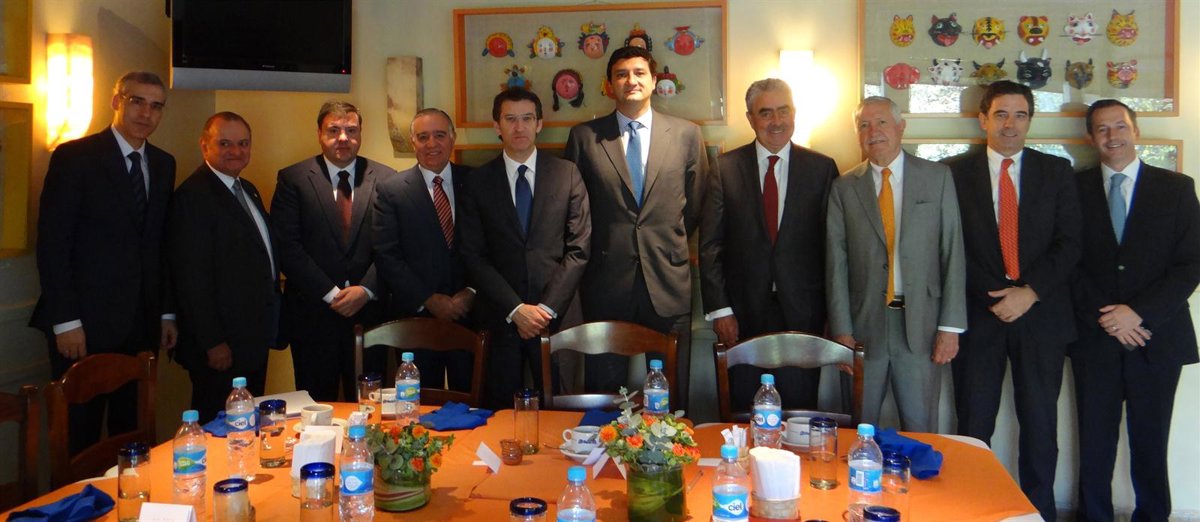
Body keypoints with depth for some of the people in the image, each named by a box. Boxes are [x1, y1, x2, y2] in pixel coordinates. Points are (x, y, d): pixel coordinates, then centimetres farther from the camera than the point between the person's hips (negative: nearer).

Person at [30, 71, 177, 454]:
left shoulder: (163, 164, 12)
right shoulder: (74, 156, -5)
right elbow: (52, 243, -8)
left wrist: (166, 311, 10)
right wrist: (65, 320, -13)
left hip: (142, 322, 5)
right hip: (85, 323, -4)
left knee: (132, 431, 9)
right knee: (79, 433, 4)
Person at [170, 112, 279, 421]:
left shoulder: (247, 190, 14)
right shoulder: (193, 195, -14)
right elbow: (192, 277, -19)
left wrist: (269, 324, 14)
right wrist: (212, 343, -19)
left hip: (255, 338, 9)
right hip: (222, 345, -9)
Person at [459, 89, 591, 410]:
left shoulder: (567, 174, 4)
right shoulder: (478, 181, 5)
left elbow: (578, 248, 0)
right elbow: (474, 255, 0)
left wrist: (548, 308, -7)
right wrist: (516, 309, -8)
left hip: (557, 315, 0)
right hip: (501, 318, 0)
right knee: (500, 411, 6)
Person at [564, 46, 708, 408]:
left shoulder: (686, 134, 5)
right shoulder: (584, 136, 4)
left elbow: (696, 202, 12)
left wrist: (670, 243, 11)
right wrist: (599, 247, 8)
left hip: (668, 280, 1)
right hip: (606, 281, 0)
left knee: (671, 392, 9)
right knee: (602, 388, 8)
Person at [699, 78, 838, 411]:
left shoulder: (822, 168, 3)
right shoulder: (726, 168, 2)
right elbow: (710, 244, 0)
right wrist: (719, 309, -6)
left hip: (803, 312, 0)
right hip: (743, 313, 0)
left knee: (800, 410, 8)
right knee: (745, 414, 8)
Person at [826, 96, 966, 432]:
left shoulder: (937, 177, 5)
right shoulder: (844, 188, 5)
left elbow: (953, 252, 2)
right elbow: (836, 262, 2)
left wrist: (951, 326, -4)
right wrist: (841, 330, -4)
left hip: (921, 324, 0)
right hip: (864, 324, 1)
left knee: (920, 432, 6)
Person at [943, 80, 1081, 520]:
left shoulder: (1056, 171, 9)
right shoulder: (954, 173, 3)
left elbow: (1068, 243, 2)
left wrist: (1030, 292, -11)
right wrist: (995, 296, -11)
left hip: (1041, 314, 2)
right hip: (978, 314, -1)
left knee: (1040, 421, 8)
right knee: (973, 423, 3)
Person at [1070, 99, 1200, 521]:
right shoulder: (1075, 188, 6)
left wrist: (1139, 312, -12)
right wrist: (1105, 315, -9)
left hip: (1157, 337, 0)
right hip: (1094, 338, 0)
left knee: (1150, 441, 7)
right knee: (1095, 441, 5)